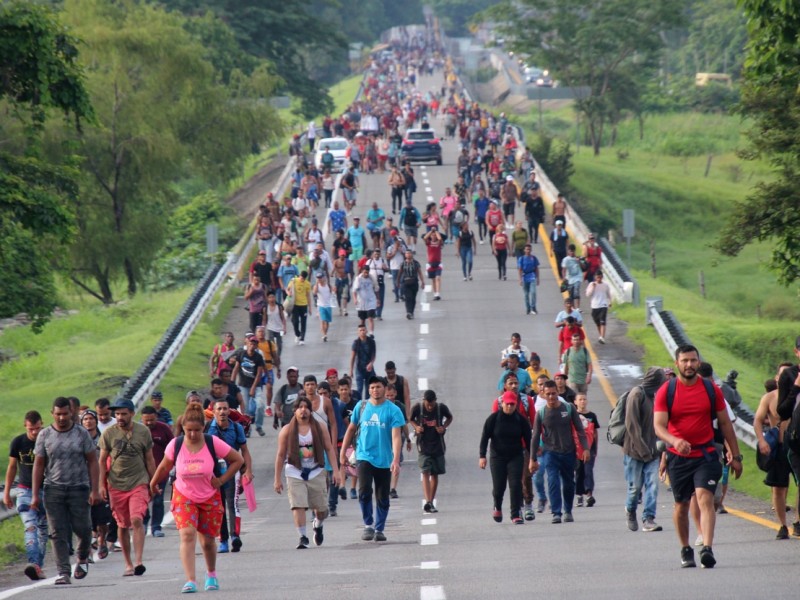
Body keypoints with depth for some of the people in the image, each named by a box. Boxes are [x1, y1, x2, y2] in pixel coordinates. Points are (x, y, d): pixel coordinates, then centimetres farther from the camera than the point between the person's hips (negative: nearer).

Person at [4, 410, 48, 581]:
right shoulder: (17, 442, -2)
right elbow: (12, 467, 8)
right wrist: (6, 492, 7)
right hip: (25, 490, -1)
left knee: (43, 530, 7)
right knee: (30, 527, -17)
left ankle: (39, 566, 17)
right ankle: (34, 565, -31)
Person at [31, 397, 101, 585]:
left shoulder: (81, 434, 2)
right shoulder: (44, 435, 5)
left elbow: (92, 462, 3)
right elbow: (39, 465, 7)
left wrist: (94, 490, -5)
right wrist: (35, 495, 2)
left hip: (78, 488, -1)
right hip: (53, 490, 1)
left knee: (82, 528, 0)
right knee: (58, 533, -3)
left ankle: (83, 559, 30)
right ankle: (63, 573, -2)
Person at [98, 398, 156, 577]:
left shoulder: (143, 432, 3)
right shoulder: (108, 434, 1)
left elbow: (149, 460, 11)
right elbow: (102, 461, 7)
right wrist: (101, 485, 0)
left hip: (139, 483, -1)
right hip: (116, 485, 1)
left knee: (137, 520, -18)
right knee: (123, 525, 6)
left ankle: (138, 561, -21)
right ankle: (128, 564, 17)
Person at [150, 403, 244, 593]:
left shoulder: (213, 443, -15)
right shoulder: (175, 445, -12)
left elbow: (238, 460, -4)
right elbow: (164, 466, 7)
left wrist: (221, 480, -9)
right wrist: (153, 483, 18)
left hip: (210, 499, 0)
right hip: (183, 497, 0)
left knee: (208, 540, 10)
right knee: (187, 535, -20)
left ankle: (211, 575, 38)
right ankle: (190, 581, -27)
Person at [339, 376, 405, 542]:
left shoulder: (393, 410, -4)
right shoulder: (361, 407, 5)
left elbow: (396, 436, -12)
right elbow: (351, 430, 15)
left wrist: (396, 459, -23)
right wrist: (343, 453, 12)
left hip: (384, 460, -1)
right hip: (364, 457, 1)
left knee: (382, 498, 6)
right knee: (364, 491, -16)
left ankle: (379, 529, 19)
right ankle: (368, 525, -2)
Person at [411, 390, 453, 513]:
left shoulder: (442, 408, -9)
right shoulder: (417, 408, -12)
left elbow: (450, 418, 10)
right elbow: (410, 419, 6)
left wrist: (444, 427, -8)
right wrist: (416, 427, -13)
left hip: (438, 445, 2)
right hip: (423, 445, -2)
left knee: (435, 474, 9)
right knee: (425, 472, -15)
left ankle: (431, 502, 20)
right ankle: (427, 502, -26)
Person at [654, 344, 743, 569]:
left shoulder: (711, 390, 3)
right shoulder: (666, 392, -2)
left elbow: (725, 423, 10)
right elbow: (659, 426, -10)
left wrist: (735, 456, 10)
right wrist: (675, 441, -31)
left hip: (706, 455, -1)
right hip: (678, 457, 1)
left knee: (705, 498, -18)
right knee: (681, 504, 9)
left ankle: (707, 548, -29)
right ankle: (685, 550, 25)